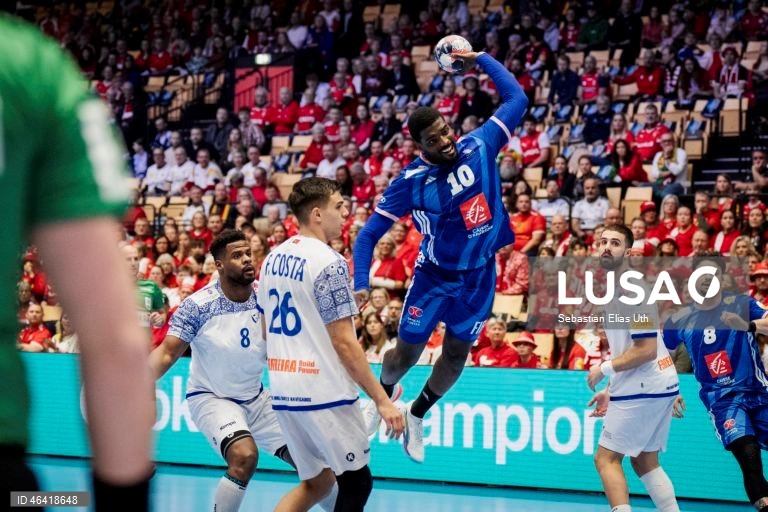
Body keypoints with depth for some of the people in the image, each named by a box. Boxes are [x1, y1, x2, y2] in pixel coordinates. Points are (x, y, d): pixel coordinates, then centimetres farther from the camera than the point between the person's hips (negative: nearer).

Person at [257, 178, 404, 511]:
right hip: (324, 395, -8)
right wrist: (382, 400, -14)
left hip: (283, 392, 8)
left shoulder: (273, 257, 9)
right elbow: (343, 342, -17)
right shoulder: (328, 262, -15)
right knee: (357, 483, 7)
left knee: (317, 482, 20)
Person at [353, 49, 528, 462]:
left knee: (456, 353, 8)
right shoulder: (411, 181, -20)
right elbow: (370, 233, -15)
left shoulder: (479, 147, -12)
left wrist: (480, 58, -9)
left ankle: (416, 416, 32)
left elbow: (516, 99, -5)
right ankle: (383, 396, 38)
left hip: (479, 275, 2)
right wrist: (361, 283, -27)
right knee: (407, 351, 4)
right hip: (434, 275, -2)